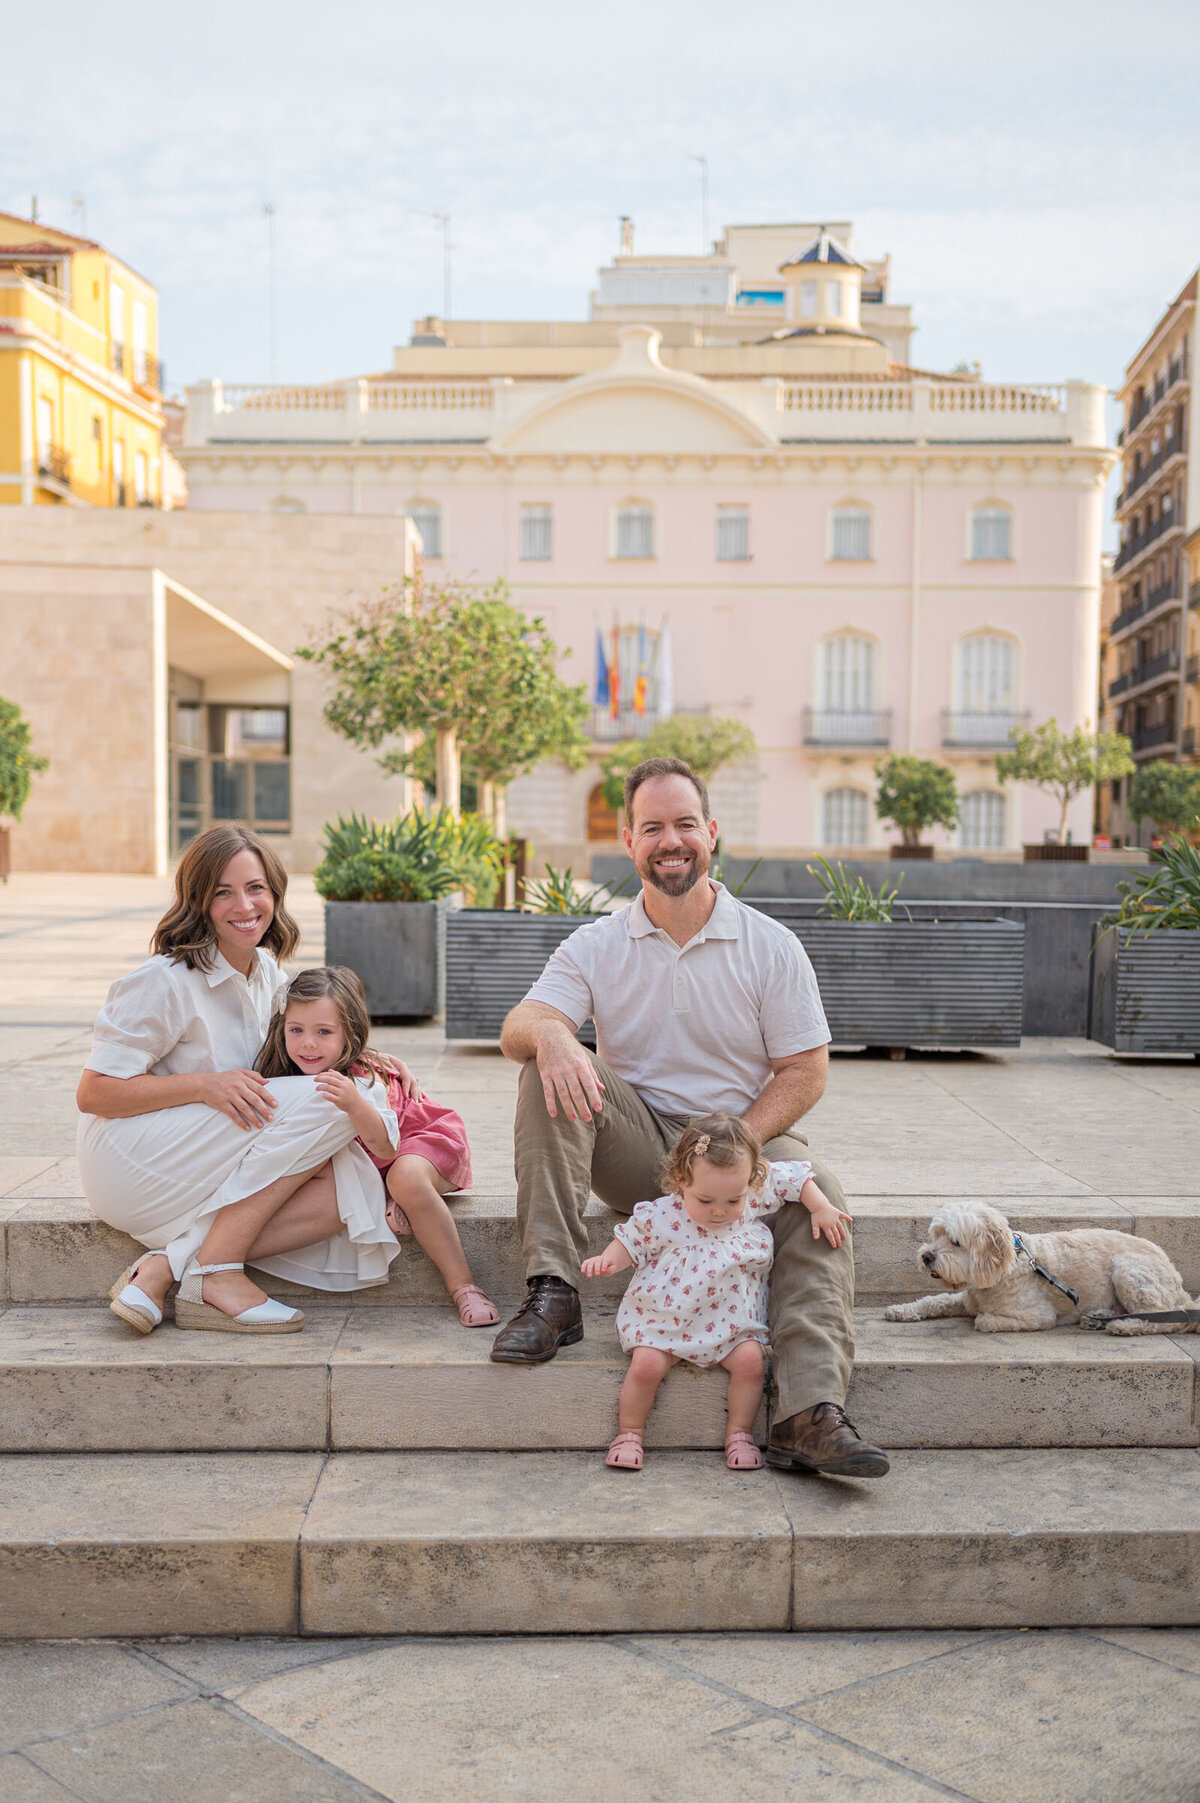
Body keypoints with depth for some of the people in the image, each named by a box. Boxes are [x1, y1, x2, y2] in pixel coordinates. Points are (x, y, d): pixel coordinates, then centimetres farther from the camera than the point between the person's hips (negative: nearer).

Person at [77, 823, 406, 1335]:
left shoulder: (269, 974, 8)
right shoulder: (167, 980, -15)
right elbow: (93, 1093, -16)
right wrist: (205, 1086, -27)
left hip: (208, 1173, 7)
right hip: (134, 1162, -7)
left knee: (351, 1189, -20)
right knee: (325, 1102, -23)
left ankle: (166, 1265, -17)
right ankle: (217, 1273, -20)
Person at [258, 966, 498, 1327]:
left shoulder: (364, 1080, -33)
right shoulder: (291, 1076, -14)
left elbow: (386, 1146, -46)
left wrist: (355, 1104, -63)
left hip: (424, 1133, -6)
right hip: (370, 1165, 7)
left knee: (406, 1176, -38)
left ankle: (462, 1285, -31)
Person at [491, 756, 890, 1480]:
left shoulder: (771, 946, -1)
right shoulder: (594, 947, 2)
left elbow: (805, 1072, -3)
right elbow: (518, 1026, -11)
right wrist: (550, 1034, -39)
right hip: (636, 1148, 1)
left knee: (817, 1190, -31)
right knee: (550, 1074, -24)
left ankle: (812, 1414, -40)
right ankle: (552, 1294, -27)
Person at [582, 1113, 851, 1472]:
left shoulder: (756, 1197, -10)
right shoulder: (660, 1216, -15)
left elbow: (794, 1177, 3)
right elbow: (630, 1242, 0)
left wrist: (822, 1209, -5)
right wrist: (608, 1259, -18)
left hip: (731, 1321, 2)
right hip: (662, 1319, -2)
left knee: (750, 1359, -20)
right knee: (646, 1364, -22)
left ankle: (739, 1433, 2)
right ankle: (628, 1433, 2)